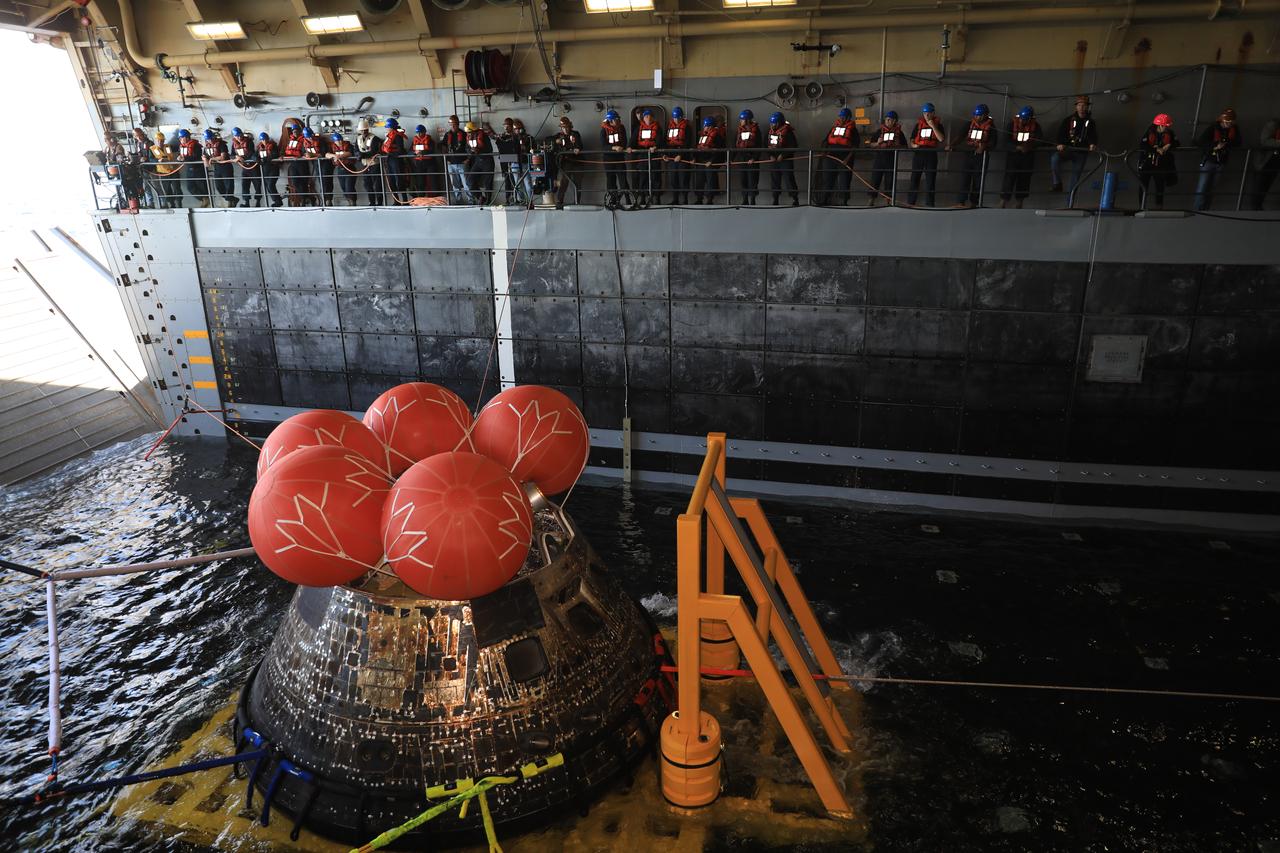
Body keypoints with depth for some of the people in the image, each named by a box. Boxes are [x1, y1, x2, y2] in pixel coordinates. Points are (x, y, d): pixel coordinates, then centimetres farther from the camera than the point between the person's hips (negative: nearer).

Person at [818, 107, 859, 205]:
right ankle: (823, 199, 10)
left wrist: (848, 157, -13)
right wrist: (824, 150, -1)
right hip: (830, 156, 4)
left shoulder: (852, 129, 4)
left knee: (843, 180, -4)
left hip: (844, 158, -4)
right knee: (827, 177, 4)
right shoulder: (834, 127, 17)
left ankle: (842, 200, 2)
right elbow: (826, 140, 18)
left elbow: (855, 146, -2)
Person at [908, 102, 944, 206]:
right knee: (914, 178, 0)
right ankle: (910, 203, 4)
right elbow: (912, 139, 13)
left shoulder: (938, 124, 6)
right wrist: (913, 145, -9)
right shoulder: (919, 124, 12)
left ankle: (929, 204, 4)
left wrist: (933, 126, -13)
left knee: (930, 180, 0)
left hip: (931, 153, -1)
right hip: (918, 153, 2)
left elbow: (941, 139, -9)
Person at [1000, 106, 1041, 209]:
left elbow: (1038, 142, 0)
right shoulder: (1012, 124, -1)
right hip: (1013, 153, -2)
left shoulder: (1036, 126, 3)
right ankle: (1003, 202, -13)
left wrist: (1028, 146, -19)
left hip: (1028, 155, 2)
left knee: (1024, 178, 2)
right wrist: (1018, 147, -19)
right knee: (1010, 176, -11)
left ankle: (1019, 203, 8)